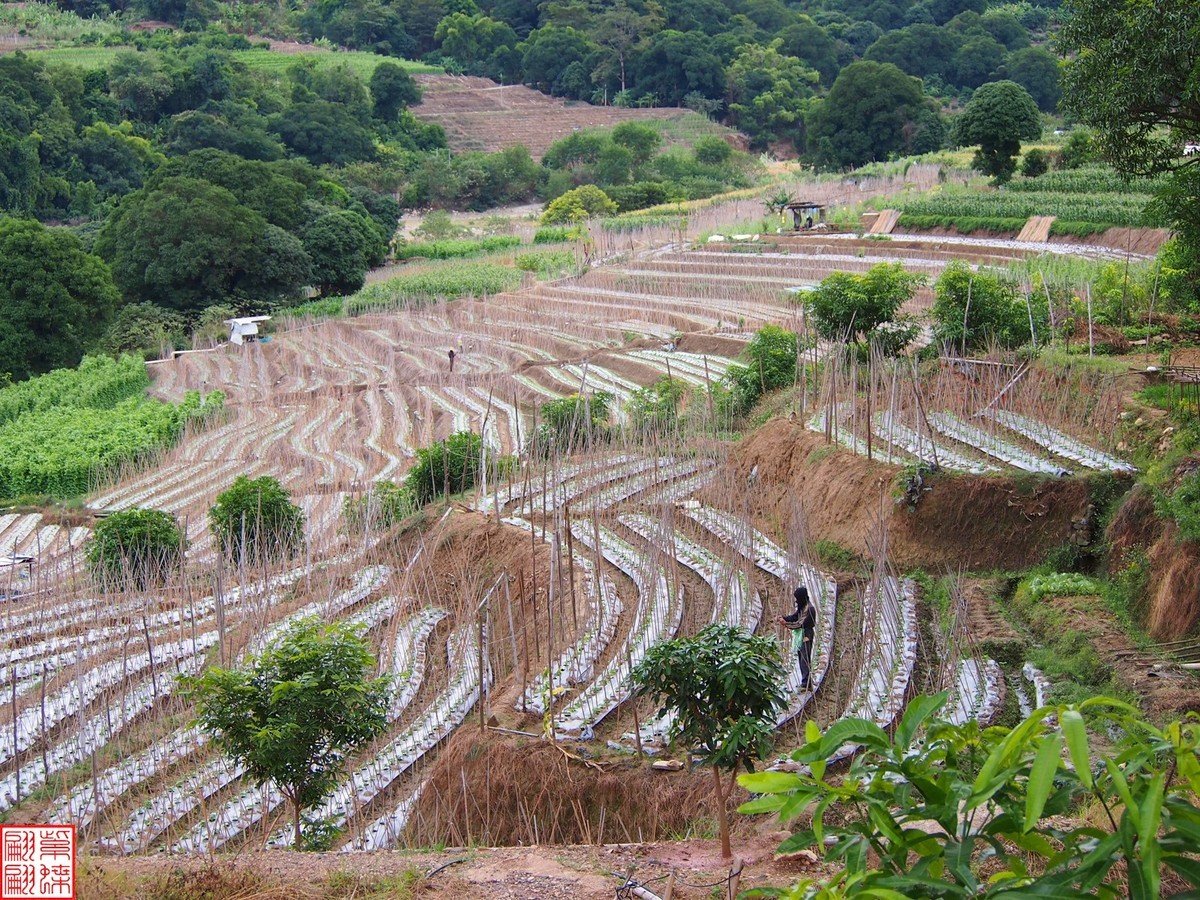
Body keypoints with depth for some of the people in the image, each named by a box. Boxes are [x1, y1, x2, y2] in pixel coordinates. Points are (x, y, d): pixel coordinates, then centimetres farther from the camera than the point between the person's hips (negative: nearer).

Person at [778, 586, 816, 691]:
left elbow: (801, 624, -21)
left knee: (805, 660, -9)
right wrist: (784, 618, -4)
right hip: (800, 637, 10)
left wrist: (787, 624, -18)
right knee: (801, 660, 14)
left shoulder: (809, 609, -18)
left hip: (806, 638, -10)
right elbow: (794, 616, 13)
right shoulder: (802, 607, 12)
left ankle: (806, 684, -9)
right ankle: (805, 683, 21)